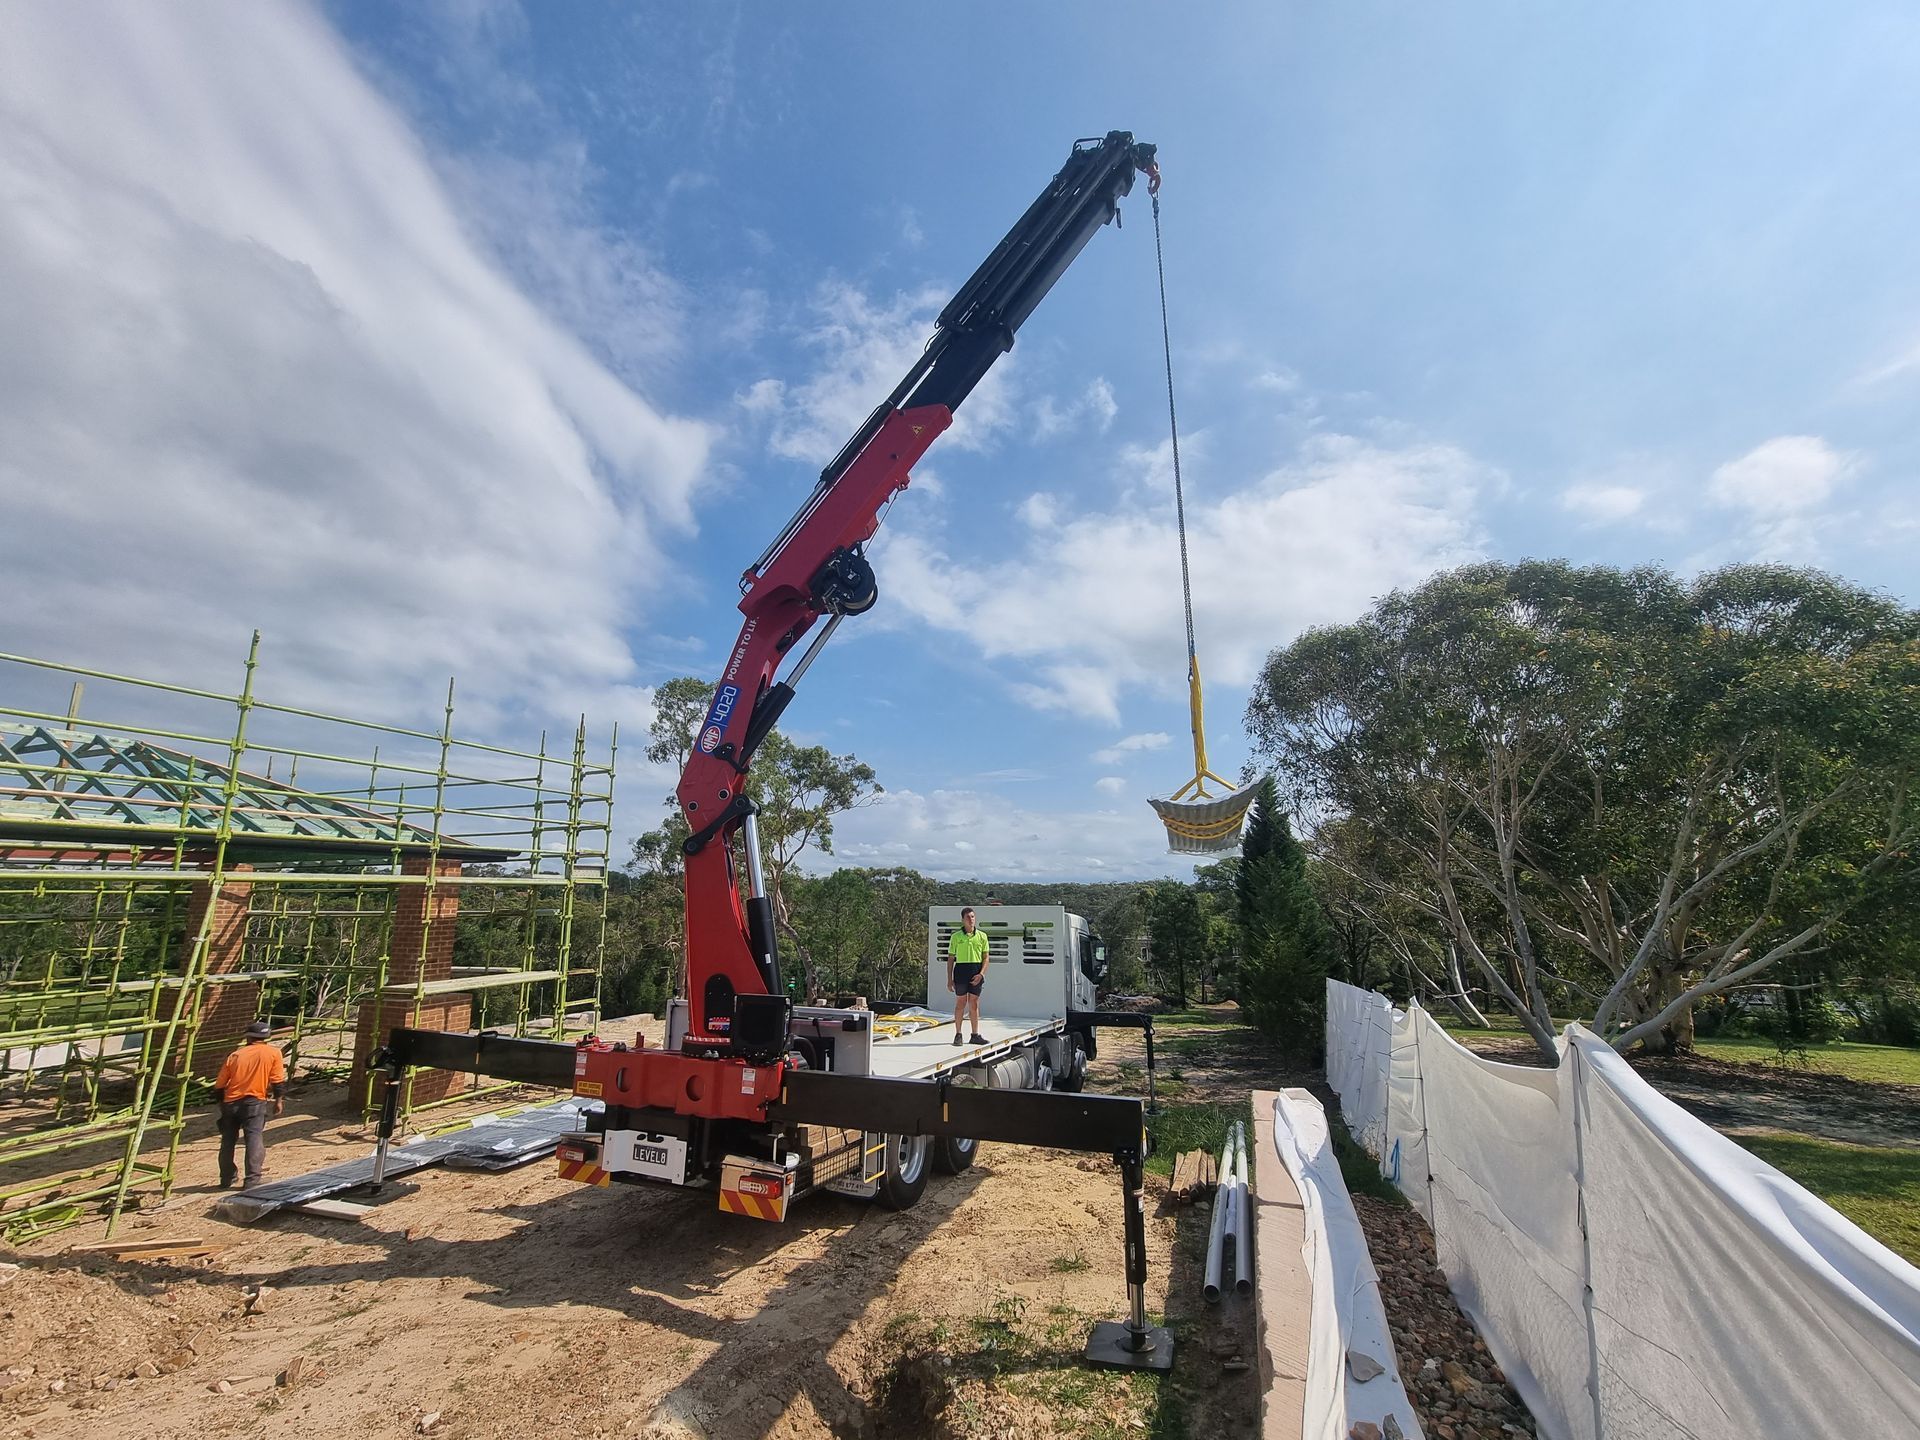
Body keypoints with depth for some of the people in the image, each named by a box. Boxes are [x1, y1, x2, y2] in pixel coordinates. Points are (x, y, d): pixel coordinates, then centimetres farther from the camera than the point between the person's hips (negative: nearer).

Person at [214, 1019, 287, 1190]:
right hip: (254, 1101, -4)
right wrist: (278, 1100, 9)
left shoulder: (235, 1055, 10)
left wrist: (222, 1103, 27)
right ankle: (253, 1180, -12)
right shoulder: (273, 1052, 3)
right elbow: (278, 1080, -2)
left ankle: (226, 1179, 27)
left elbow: (219, 1085, 12)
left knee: (228, 1141, 17)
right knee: (254, 1138, -6)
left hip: (230, 1103, 4)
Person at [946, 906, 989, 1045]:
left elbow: (985, 957, 5)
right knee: (960, 1003, 3)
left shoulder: (982, 936, 5)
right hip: (961, 970, -2)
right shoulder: (956, 936, 1)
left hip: (976, 972, 2)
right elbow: (950, 959, 3)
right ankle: (958, 1035, 13)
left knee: (974, 1004, 8)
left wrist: (981, 974, -10)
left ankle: (975, 1035, 17)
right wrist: (949, 979, -1)